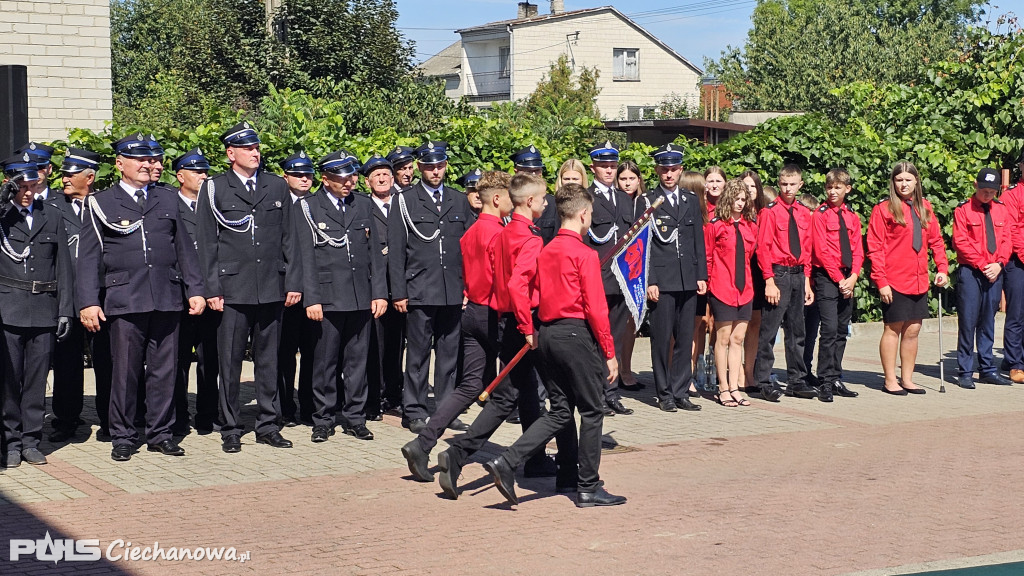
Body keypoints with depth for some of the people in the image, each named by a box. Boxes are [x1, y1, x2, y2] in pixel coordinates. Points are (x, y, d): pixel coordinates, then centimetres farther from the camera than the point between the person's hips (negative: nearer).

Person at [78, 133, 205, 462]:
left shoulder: (167, 200, 16)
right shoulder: (101, 204, 6)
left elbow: (184, 249, 17)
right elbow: (89, 258, 3)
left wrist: (195, 290, 10)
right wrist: (88, 302, -5)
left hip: (167, 299, 3)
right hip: (125, 299, -3)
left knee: (164, 370, 5)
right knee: (125, 372, 0)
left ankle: (160, 434, 15)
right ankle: (123, 437, 11)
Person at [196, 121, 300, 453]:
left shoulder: (277, 187, 11)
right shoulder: (214, 189, 3)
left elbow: (287, 239, 12)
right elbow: (207, 244, 1)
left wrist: (293, 282, 6)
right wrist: (212, 289, -5)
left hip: (271, 288, 3)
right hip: (232, 288, -3)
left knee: (269, 360, 8)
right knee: (230, 362, 0)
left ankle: (268, 425, 17)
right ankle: (231, 429, 9)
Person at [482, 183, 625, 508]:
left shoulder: (546, 252, 10)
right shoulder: (585, 254, -12)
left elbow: (540, 297, 13)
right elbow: (596, 308, -14)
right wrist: (609, 353, -10)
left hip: (548, 334, 8)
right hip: (577, 334, -8)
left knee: (560, 413, 12)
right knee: (592, 411, 5)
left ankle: (506, 463, -1)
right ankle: (588, 488, 11)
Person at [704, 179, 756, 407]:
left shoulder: (750, 226, 10)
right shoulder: (715, 226, -6)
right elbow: (707, 257, -1)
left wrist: (746, 279, 14)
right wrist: (710, 281, -1)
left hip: (744, 288, 5)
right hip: (722, 288, -5)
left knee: (738, 339, 7)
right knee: (724, 337, -1)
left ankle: (734, 387, 12)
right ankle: (723, 389, 5)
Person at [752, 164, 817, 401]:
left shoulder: (804, 213, 11)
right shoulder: (770, 212, -6)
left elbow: (806, 249, 15)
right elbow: (763, 248, -10)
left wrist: (806, 281, 10)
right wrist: (769, 282, -16)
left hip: (798, 275, 6)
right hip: (778, 274, -6)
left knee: (796, 330, 12)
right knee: (769, 330, -5)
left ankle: (796, 381, 19)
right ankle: (764, 382, 1)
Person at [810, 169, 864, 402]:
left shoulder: (852, 217, 13)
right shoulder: (820, 215, -3)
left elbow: (857, 250, 10)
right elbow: (821, 251, -9)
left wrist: (853, 277, -6)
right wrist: (839, 279, -13)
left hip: (847, 279, 6)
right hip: (827, 277, -6)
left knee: (842, 331, 8)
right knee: (829, 329, -12)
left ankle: (836, 379, 14)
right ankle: (826, 382, -10)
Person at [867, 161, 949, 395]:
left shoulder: (925, 207, 11)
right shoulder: (883, 209, -5)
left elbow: (936, 240, 16)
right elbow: (875, 249, -8)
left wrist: (942, 267, 3)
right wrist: (881, 281, -14)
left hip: (919, 280, 5)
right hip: (894, 281, -5)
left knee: (913, 330, 9)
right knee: (893, 329, 1)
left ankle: (907, 379, 19)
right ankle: (890, 381, 9)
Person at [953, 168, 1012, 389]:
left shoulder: (1001, 210, 12)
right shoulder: (963, 210, -2)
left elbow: (1006, 240, 9)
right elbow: (960, 242, -8)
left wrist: (998, 264, -7)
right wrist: (982, 265, -13)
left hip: (995, 272, 4)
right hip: (970, 272, -4)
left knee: (988, 322, 9)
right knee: (968, 322, -4)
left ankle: (988, 369, 15)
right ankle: (965, 372, 1)